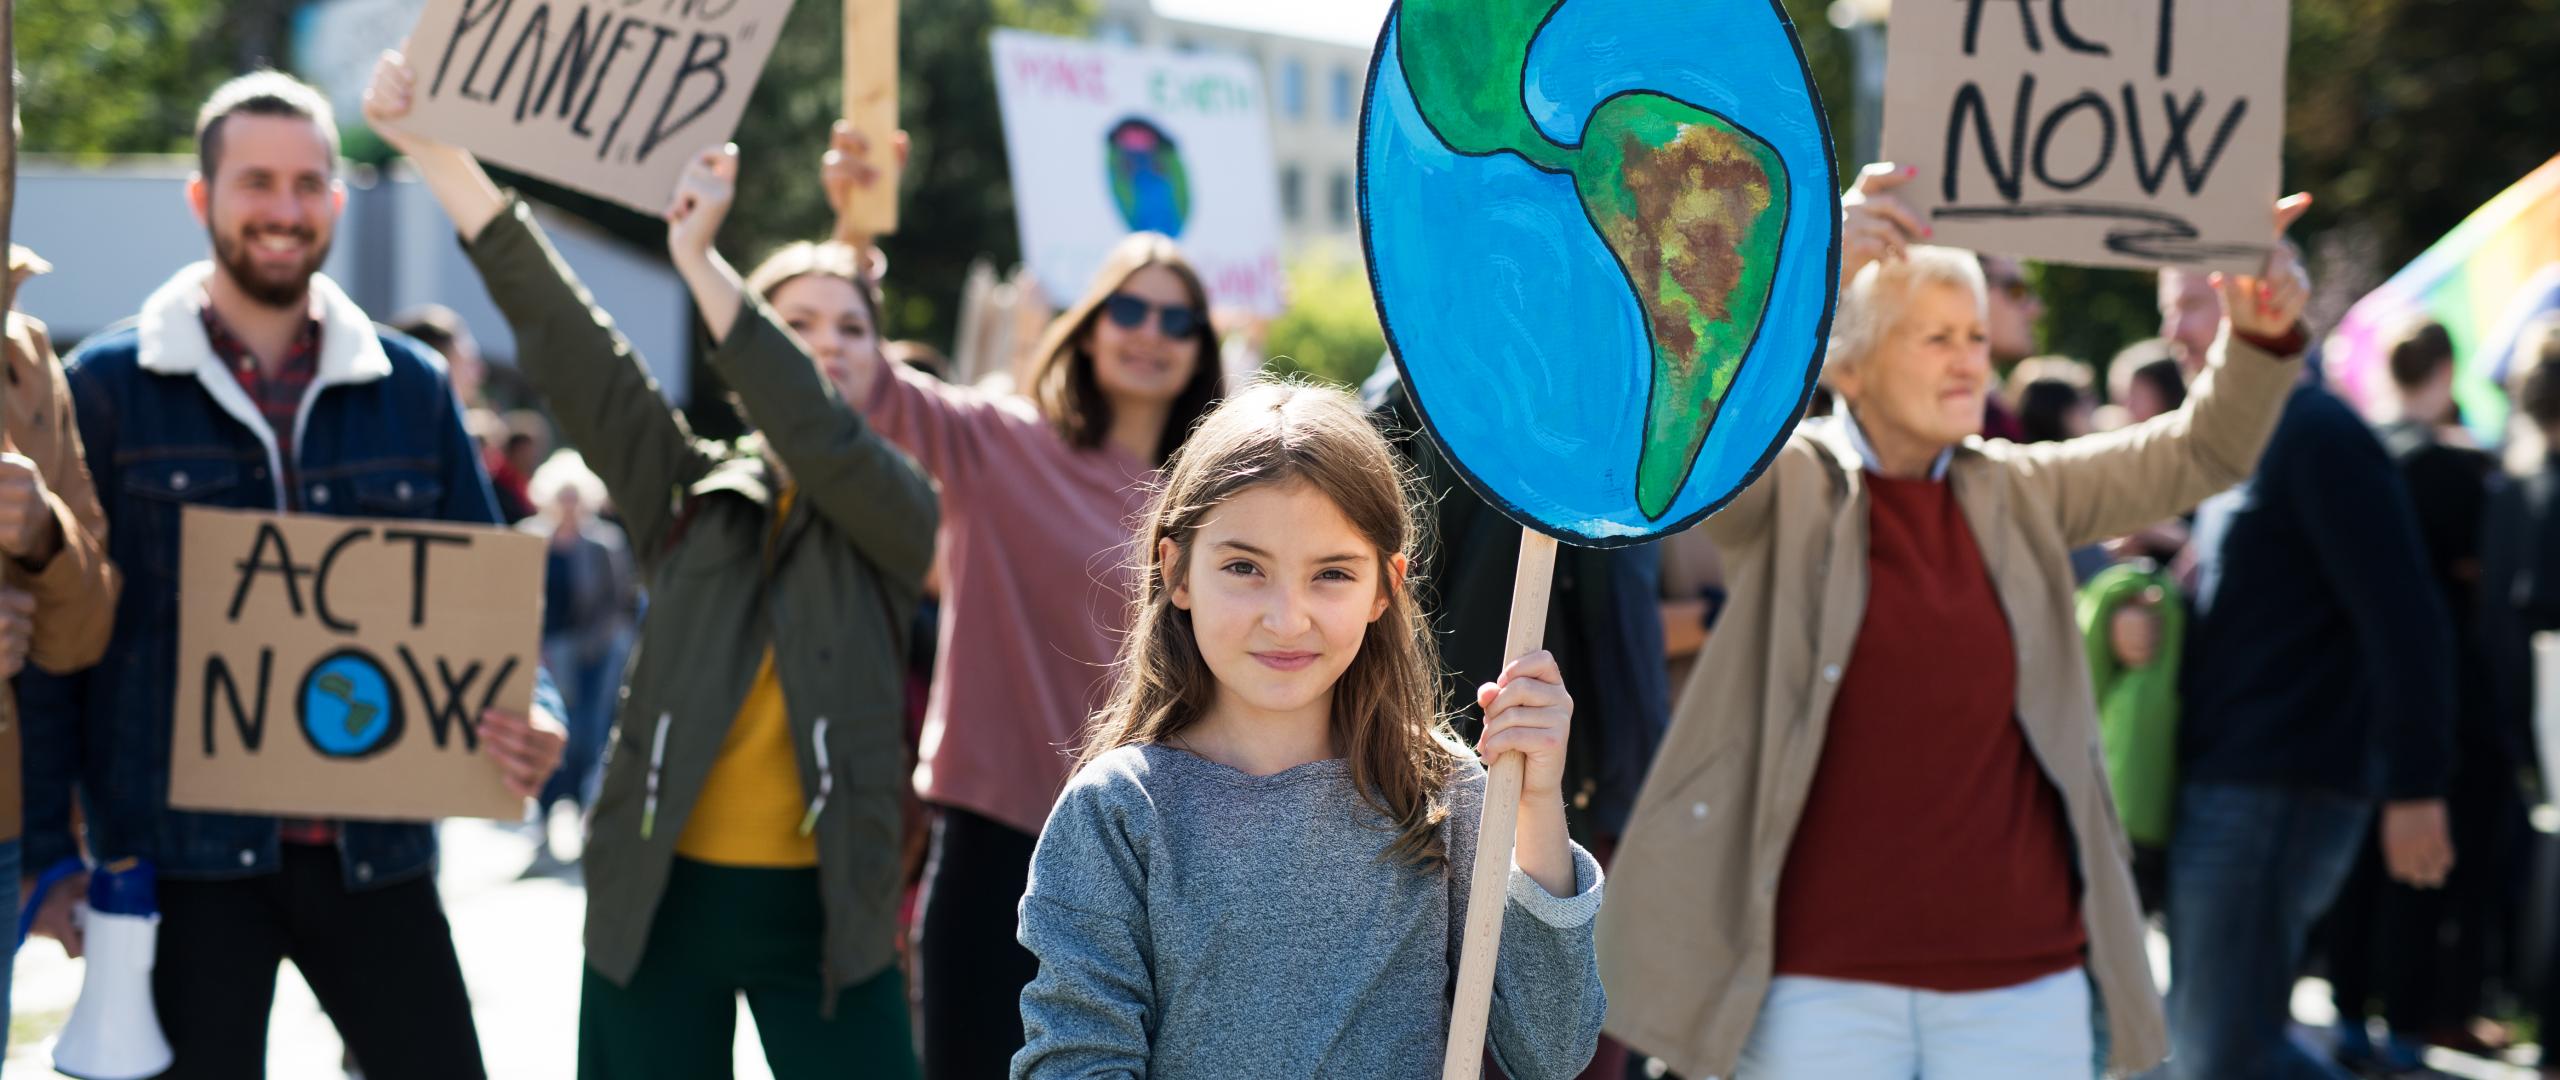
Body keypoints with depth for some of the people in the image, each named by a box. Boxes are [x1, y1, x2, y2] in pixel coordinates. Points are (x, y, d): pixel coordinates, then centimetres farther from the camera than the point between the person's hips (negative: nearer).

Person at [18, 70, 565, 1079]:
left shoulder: (411, 388, 8)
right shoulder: (108, 386, 0)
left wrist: (531, 717, -10)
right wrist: (50, 847, -5)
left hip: (371, 844, 3)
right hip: (181, 846, -2)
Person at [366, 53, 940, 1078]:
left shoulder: (895, 512, 2)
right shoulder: (690, 492, 6)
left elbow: (819, 437, -19)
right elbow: (561, 329, -2)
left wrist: (698, 262, -26)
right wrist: (429, 146, -9)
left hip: (821, 912, -1)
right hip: (662, 898, 1)